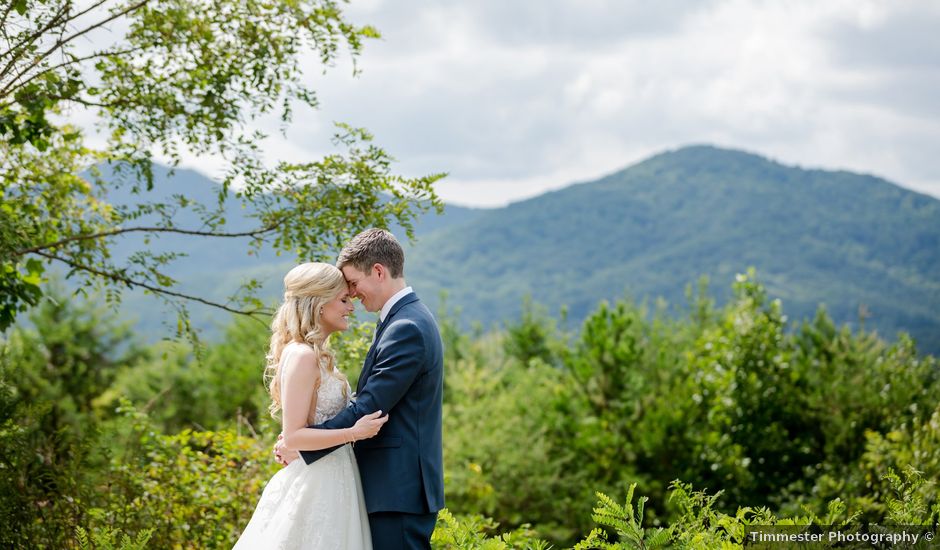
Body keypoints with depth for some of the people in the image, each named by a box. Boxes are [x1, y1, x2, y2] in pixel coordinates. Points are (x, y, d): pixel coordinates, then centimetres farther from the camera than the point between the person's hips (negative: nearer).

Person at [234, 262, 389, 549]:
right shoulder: (302, 356, -17)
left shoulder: (317, 355, 12)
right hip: (316, 488, -10)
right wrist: (354, 433, -27)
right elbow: (292, 437, -21)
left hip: (331, 482, 10)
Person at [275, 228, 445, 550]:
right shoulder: (409, 320, 16)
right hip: (402, 487, 10)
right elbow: (371, 401, 17)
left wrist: (300, 446, -13)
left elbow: (367, 409, -20)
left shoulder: (406, 330, -17)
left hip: (398, 491, -10)